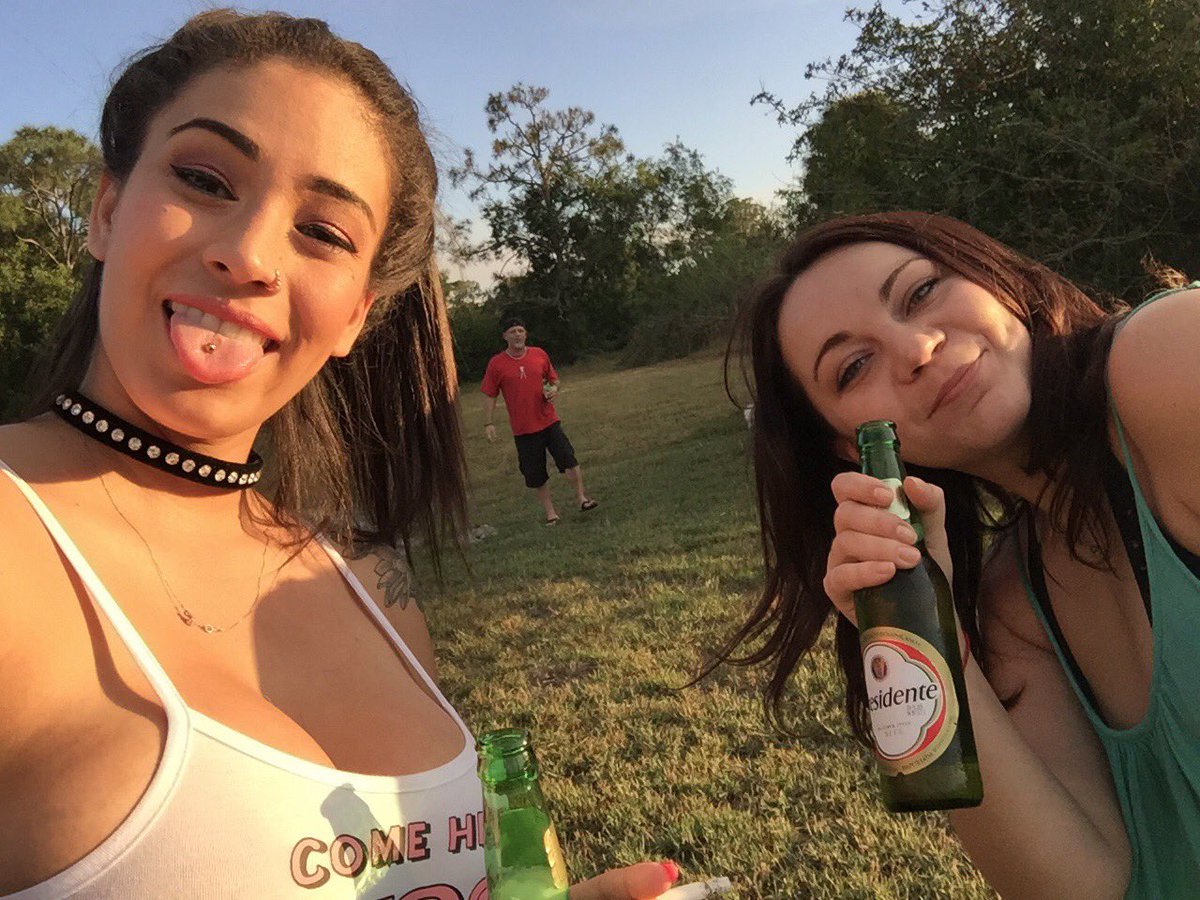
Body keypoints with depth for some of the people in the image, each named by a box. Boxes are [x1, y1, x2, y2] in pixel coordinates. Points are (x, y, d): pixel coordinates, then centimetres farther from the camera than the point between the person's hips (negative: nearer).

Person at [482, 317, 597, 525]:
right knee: (536, 475, 5)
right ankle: (550, 512, 16)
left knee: (568, 459, -14)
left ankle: (581, 498, -2)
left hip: (549, 421, 1)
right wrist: (488, 423, -7)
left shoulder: (539, 354, 4)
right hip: (523, 429, -1)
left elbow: (554, 379, 17)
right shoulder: (496, 363, -3)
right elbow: (490, 396, 0)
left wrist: (554, 389, -6)